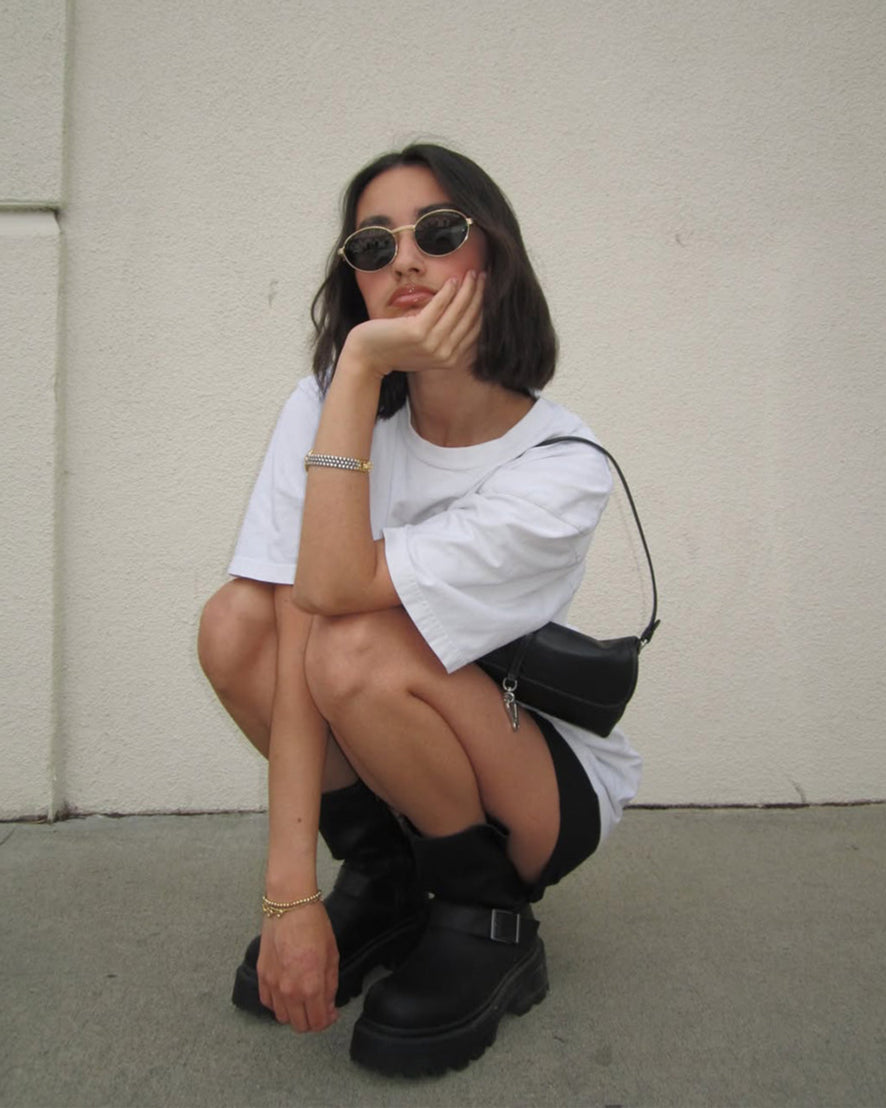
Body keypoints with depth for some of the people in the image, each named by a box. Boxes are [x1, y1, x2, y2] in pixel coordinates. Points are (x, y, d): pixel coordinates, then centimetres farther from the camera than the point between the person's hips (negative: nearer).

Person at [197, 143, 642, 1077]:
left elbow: (334, 588, -33)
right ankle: (381, 886, 0)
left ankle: (490, 924, -5)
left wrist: (361, 369, -32)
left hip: (550, 783, -4)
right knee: (234, 620, -22)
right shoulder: (326, 407, -13)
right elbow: (290, 634, -23)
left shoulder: (562, 470, -24)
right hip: (387, 764, 4)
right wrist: (290, 891, -28)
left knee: (360, 652, -33)